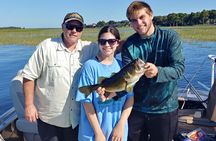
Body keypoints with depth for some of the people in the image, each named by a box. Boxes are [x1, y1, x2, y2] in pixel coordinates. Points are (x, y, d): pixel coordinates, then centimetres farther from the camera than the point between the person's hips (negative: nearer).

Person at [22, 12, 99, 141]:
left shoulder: (90, 48, -4)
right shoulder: (46, 46, -11)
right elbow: (29, 76, -7)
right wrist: (29, 105, -9)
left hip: (77, 118, 3)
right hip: (49, 118, -2)